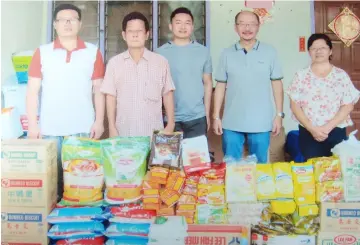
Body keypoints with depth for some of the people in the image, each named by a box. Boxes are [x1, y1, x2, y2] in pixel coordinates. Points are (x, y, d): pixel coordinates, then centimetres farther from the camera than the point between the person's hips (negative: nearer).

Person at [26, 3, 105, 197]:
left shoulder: (93, 52, 4)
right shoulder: (42, 53, 4)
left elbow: (98, 90, 6)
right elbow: (32, 90, 3)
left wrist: (99, 121, -1)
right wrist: (32, 124, -3)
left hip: (84, 129, 0)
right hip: (50, 130, 0)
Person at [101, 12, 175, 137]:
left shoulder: (161, 62, 1)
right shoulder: (114, 63, 2)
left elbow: (167, 94, 5)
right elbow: (111, 97, 4)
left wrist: (170, 124, 2)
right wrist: (112, 127, 0)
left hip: (153, 132, 0)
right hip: (124, 132, 0)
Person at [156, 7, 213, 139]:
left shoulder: (203, 51, 3)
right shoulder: (160, 53, -2)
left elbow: (207, 83, 8)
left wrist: (207, 114, 6)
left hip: (197, 118, 2)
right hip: (170, 118, -1)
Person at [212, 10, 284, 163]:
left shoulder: (269, 52, 1)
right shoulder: (227, 54, 4)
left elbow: (277, 84, 4)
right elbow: (220, 86, 6)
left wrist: (279, 114, 0)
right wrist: (216, 117, 3)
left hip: (261, 123, -1)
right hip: (231, 123, 1)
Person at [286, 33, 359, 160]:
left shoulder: (341, 75, 4)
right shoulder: (301, 75, 3)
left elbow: (348, 106, 0)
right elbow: (295, 106, 0)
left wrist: (328, 127, -12)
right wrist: (312, 129, -11)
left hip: (336, 133, 1)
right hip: (308, 134, 0)